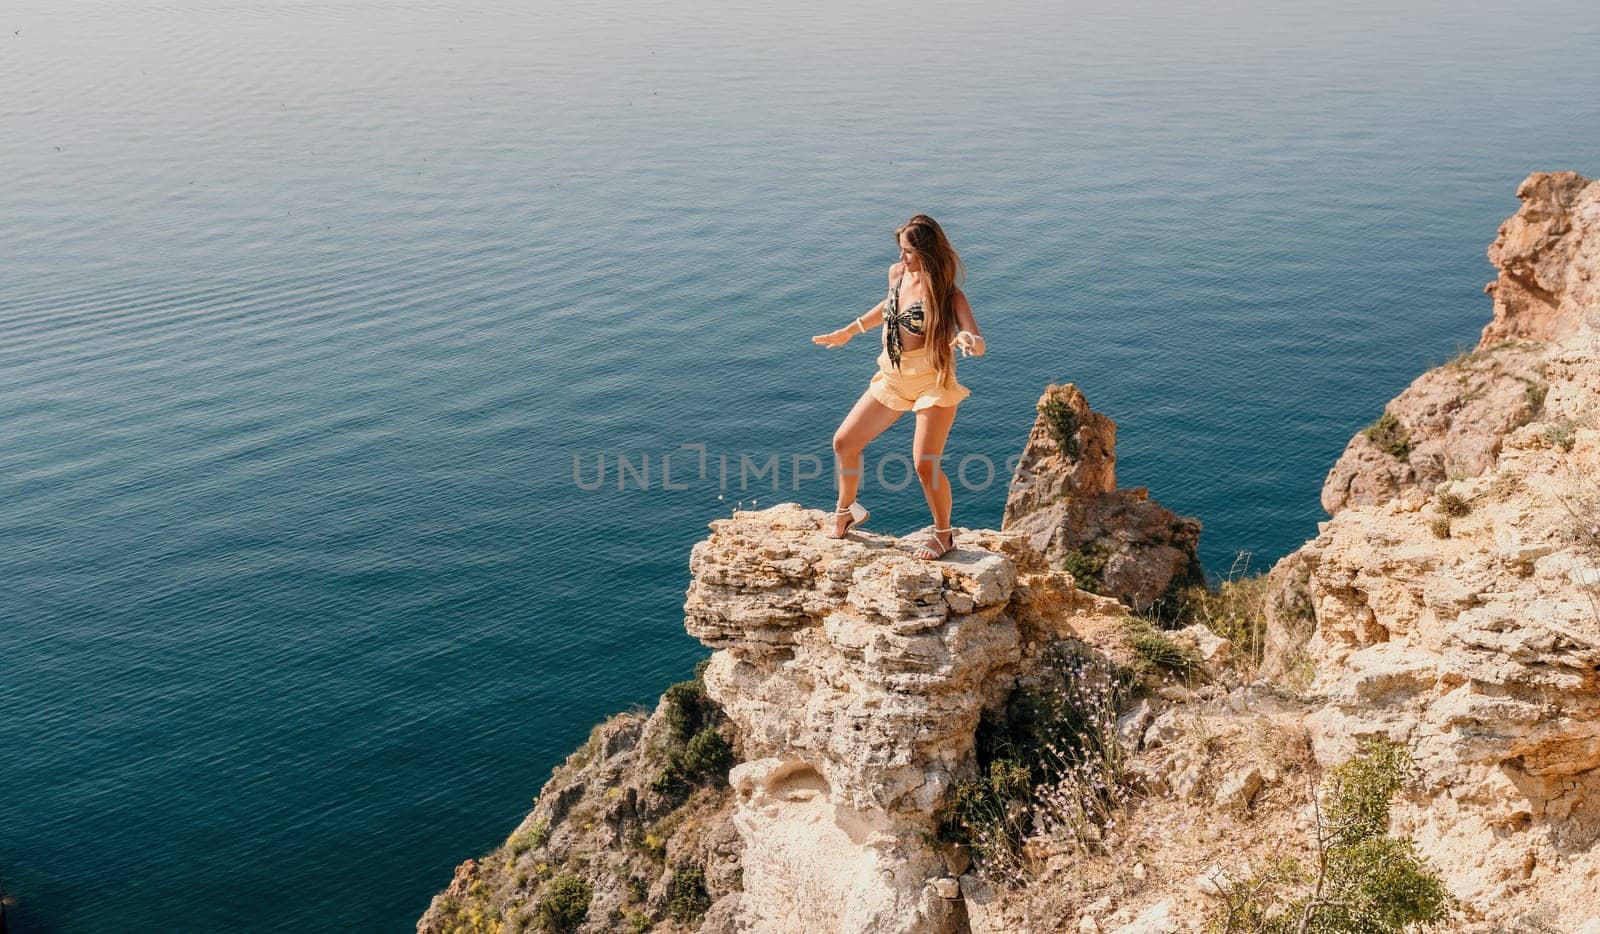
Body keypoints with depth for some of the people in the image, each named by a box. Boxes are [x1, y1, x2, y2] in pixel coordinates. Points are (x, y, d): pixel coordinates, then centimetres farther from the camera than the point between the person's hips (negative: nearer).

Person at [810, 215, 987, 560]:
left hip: (932, 382, -6)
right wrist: (848, 332, 29)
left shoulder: (948, 294, -18)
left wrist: (967, 340, -52)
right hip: (892, 378, 7)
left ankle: (944, 535, 13)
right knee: (843, 442, 7)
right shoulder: (897, 273, -1)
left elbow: (979, 344, -27)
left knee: (924, 464, -12)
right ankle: (845, 511, 32)